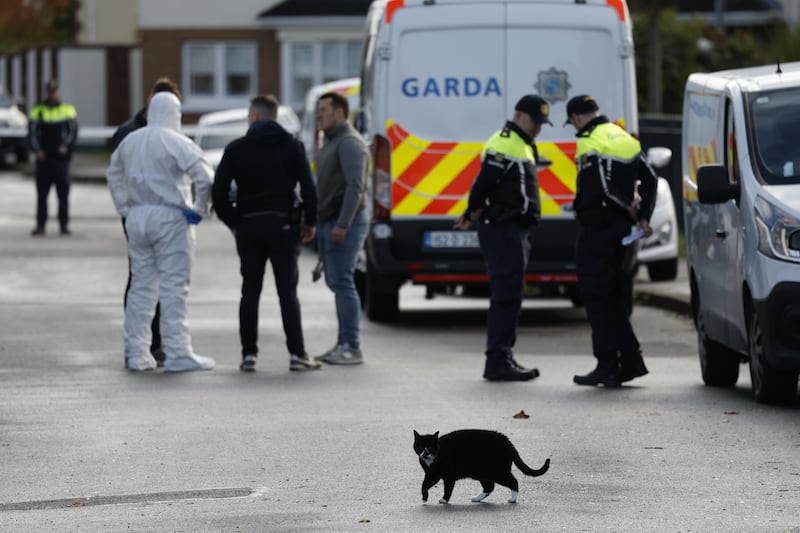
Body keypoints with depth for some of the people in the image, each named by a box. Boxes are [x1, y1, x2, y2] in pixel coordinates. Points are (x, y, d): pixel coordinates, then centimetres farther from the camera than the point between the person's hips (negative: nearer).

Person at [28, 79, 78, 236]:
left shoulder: (68, 110, 8)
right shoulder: (37, 111, 8)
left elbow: (73, 131, 4)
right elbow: (33, 132, 4)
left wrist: (66, 146, -12)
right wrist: (37, 150, -11)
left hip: (61, 157, -1)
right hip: (43, 158, 1)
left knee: (63, 193, -1)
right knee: (42, 193, 1)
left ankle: (64, 224, 5)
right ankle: (40, 225, 6)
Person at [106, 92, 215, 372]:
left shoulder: (129, 141, 11)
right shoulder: (177, 143, -11)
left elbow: (113, 175, 25)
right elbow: (205, 176, -20)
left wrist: (125, 208, 24)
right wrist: (199, 209, -7)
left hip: (136, 218, 6)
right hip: (169, 217, -6)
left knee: (141, 286, 12)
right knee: (174, 287, -3)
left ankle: (136, 352, 13)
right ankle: (178, 354, -4)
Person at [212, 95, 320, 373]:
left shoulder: (236, 149, 1)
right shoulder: (292, 146, 1)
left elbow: (219, 192, -3)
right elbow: (308, 187, -7)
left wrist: (232, 222, 9)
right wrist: (310, 222, 3)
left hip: (248, 226, 1)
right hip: (282, 225, -1)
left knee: (250, 292, 6)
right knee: (288, 292, 1)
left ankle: (248, 354, 3)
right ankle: (297, 353, -3)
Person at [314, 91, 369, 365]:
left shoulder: (350, 142, -13)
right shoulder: (330, 142, 20)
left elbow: (355, 187, -21)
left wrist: (342, 225, -25)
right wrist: (318, 221, 19)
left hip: (345, 222, -10)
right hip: (328, 222, 10)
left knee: (342, 283, -12)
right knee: (335, 282, 11)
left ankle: (352, 347, -11)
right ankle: (344, 344, 15)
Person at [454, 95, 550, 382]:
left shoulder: (521, 145, 20)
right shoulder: (505, 145, -14)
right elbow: (483, 184, -20)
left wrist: (473, 215, 13)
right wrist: (474, 214, -6)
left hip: (514, 231, 11)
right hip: (503, 230, -11)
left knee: (509, 296, 14)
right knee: (507, 296, -11)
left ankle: (502, 360, 20)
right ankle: (498, 362, -12)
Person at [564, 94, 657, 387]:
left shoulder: (590, 144, -14)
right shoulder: (625, 138, 13)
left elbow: (600, 189, -22)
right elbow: (649, 179, 11)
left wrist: (630, 209, -9)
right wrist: (643, 216, 7)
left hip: (596, 230, -8)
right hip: (620, 227, 8)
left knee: (597, 298, -3)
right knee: (614, 295, 16)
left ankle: (607, 367, -3)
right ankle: (630, 361, 13)